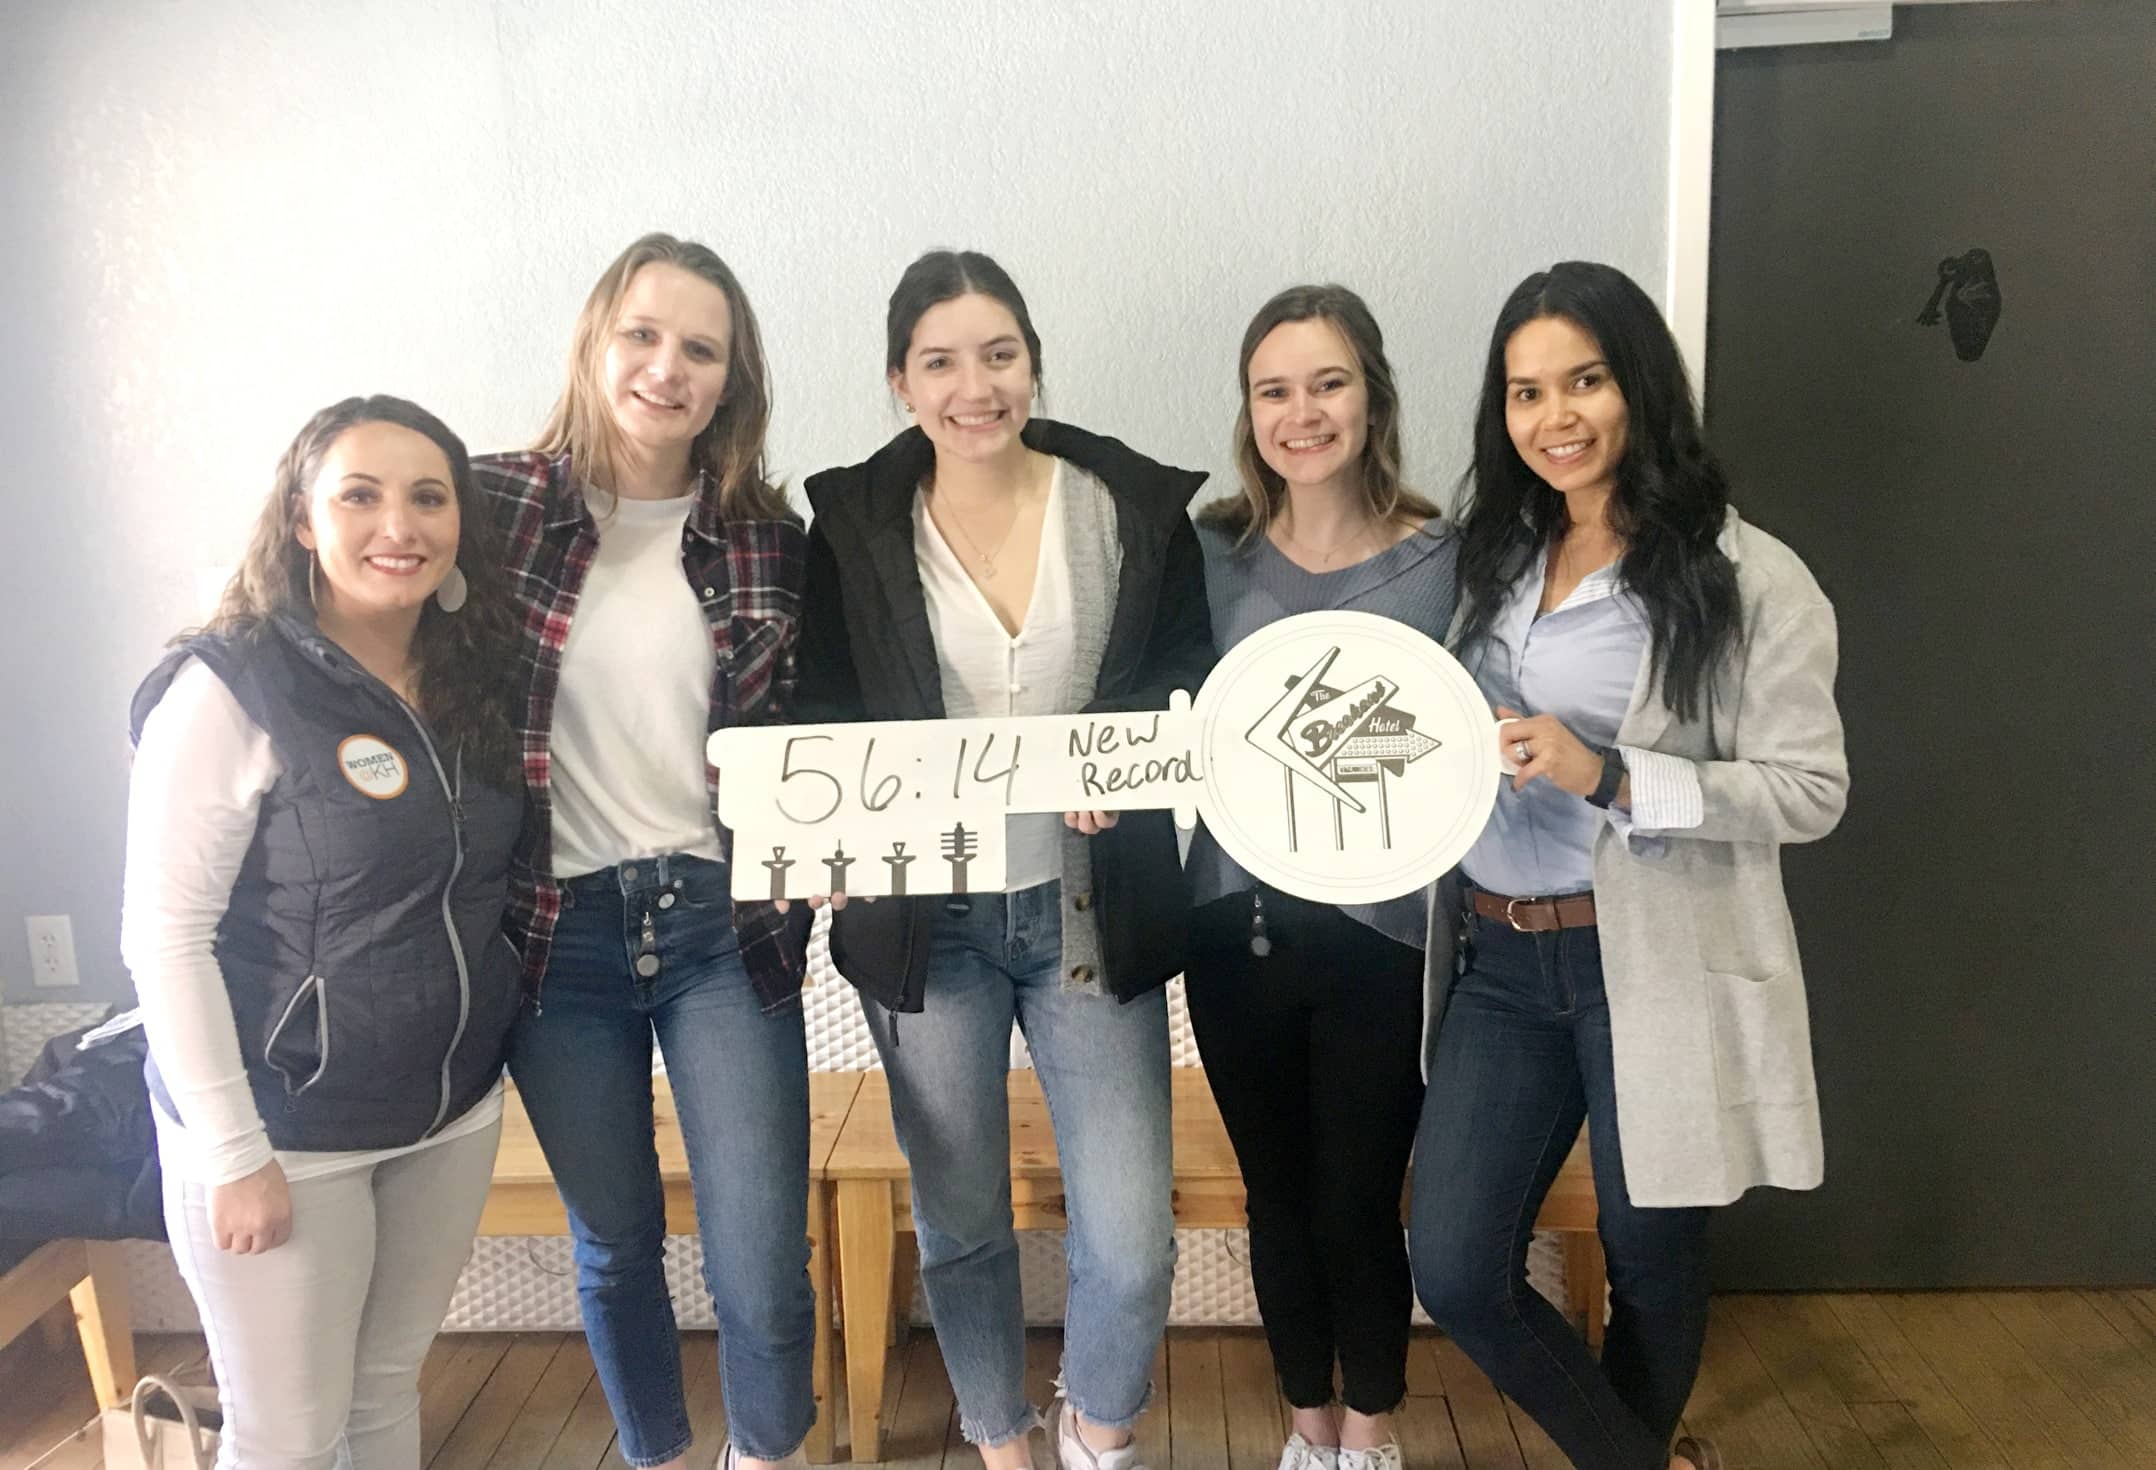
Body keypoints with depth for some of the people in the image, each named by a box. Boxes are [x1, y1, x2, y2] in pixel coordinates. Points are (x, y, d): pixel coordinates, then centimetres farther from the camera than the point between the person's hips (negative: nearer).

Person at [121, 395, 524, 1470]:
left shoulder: (472, 682, 2)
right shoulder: (232, 689, -15)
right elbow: (165, 936, -16)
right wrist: (234, 1154, -16)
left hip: (453, 1117, 6)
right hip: (284, 1135, -5)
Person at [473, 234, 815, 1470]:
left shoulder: (767, 541, 1)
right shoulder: (499, 503, -4)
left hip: (723, 924, 0)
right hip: (556, 936, 0)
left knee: (763, 1265, 0)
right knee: (616, 1244, 17)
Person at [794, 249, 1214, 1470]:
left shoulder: (1136, 504, -3)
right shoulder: (851, 523, -2)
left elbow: (1193, 688, 4)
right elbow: (821, 717, 3)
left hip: (1091, 908, 0)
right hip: (924, 919, 1)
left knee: (1132, 1245, -2)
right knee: (961, 1224, 14)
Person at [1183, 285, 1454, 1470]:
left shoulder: (1443, 558, -6)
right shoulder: (1212, 552, 1)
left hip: (1380, 932, -2)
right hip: (1235, 925, 3)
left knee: (1358, 1204, 9)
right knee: (1277, 1196, 16)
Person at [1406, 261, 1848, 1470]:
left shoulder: (1746, 578, -9)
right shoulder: (1497, 558, 9)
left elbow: (1811, 789, -12)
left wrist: (1606, 777, -23)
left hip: (1654, 965, -5)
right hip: (1497, 960, 5)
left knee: (1653, 1264, 14)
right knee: (1455, 1272, 5)